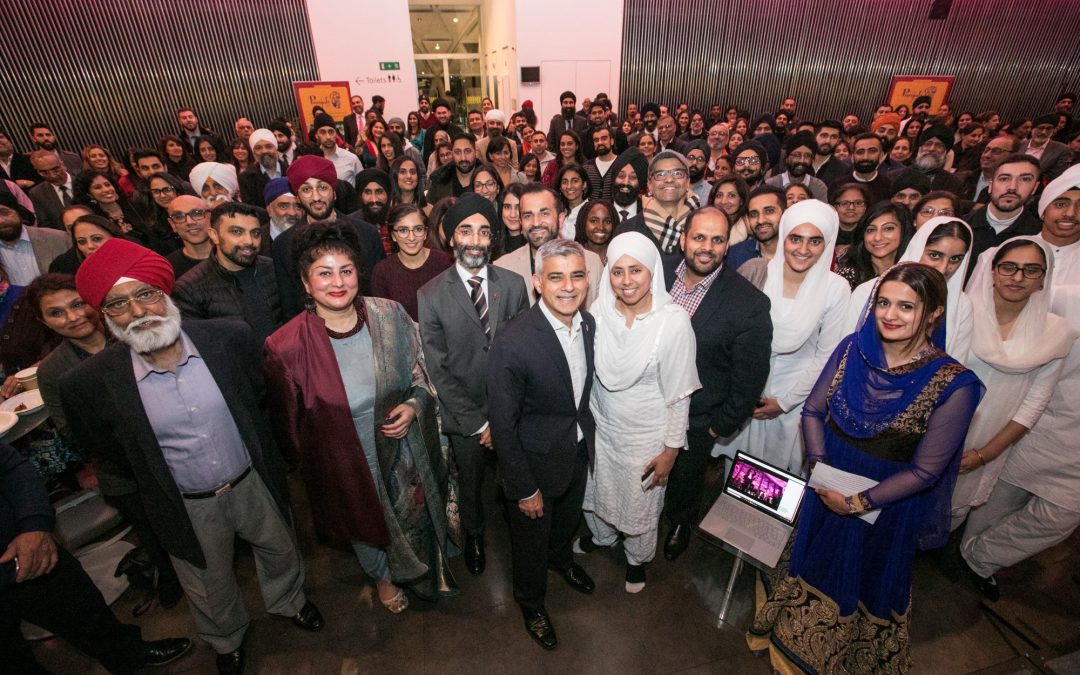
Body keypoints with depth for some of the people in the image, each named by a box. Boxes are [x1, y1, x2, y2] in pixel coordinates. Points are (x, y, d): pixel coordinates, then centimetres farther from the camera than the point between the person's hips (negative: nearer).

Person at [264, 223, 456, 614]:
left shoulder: (389, 315, -16)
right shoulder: (287, 347, -22)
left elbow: (421, 372, -2)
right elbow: (289, 425, -7)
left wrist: (413, 406, -19)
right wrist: (312, 470, 3)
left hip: (403, 449, 2)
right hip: (346, 464, -1)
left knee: (416, 519, 25)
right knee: (367, 526, 26)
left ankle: (424, 573, 60)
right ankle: (383, 577, 62)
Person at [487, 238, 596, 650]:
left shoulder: (589, 324, -11)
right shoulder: (513, 342, -32)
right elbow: (503, 425, -24)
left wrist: (587, 436, 9)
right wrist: (524, 489, -16)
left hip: (579, 450, 6)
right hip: (535, 461, -5)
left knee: (568, 518, 32)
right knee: (531, 538, 21)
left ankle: (561, 557, 66)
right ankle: (531, 601, 52)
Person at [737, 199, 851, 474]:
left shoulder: (836, 289, -12)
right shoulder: (755, 270, -12)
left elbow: (826, 355, -6)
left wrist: (785, 401, -5)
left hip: (796, 389, 0)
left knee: (783, 466, 14)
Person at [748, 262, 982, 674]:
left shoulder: (953, 384, -21)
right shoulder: (853, 348, -12)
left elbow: (925, 470, -17)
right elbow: (813, 411, -4)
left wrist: (860, 502, -17)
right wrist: (820, 470, -15)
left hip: (886, 500, -3)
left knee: (868, 576, 22)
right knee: (814, 561, 24)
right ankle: (792, 637, 53)